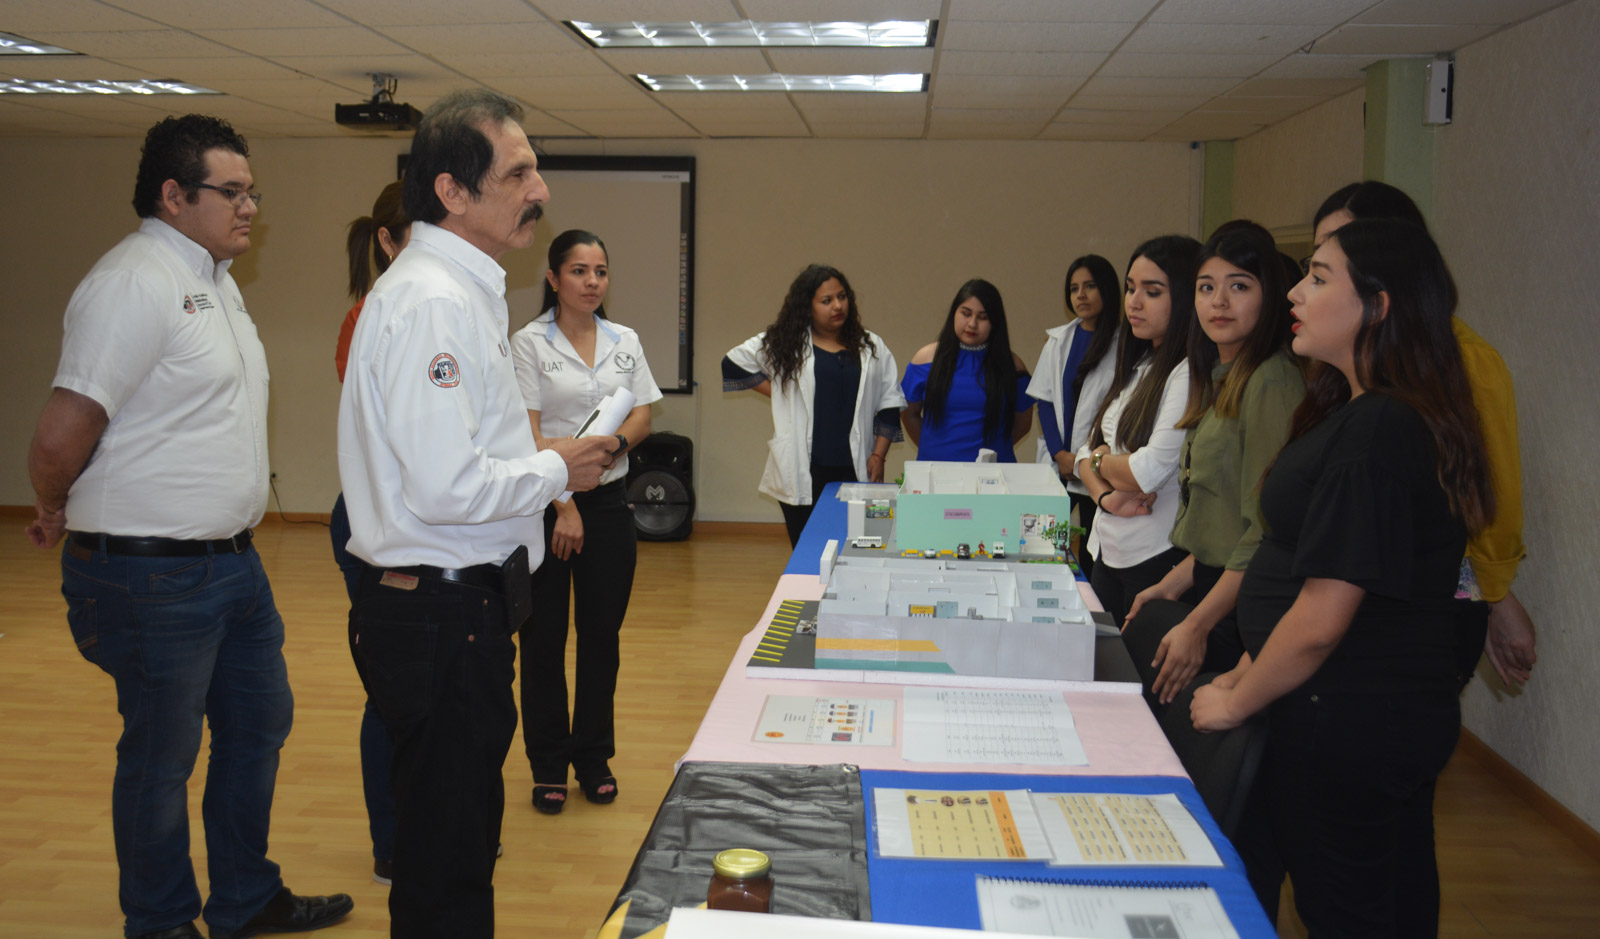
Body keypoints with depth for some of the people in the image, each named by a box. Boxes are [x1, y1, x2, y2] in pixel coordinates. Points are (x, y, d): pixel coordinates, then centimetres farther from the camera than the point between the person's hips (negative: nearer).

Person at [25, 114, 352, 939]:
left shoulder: (214, 279, 12)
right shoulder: (136, 282, -19)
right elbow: (58, 443, -22)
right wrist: (57, 515, -3)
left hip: (230, 558, 10)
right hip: (154, 576, -9)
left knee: (259, 724, 19)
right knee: (161, 758, 6)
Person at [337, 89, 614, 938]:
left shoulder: (460, 288, 14)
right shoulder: (433, 302, -20)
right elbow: (446, 489, -26)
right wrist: (557, 470, -12)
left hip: (458, 603, 11)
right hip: (442, 610, -11)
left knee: (461, 831, 22)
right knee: (445, 866, 3)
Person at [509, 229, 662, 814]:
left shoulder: (626, 342, 9)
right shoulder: (530, 343, -5)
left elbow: (642, 418, 5)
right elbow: (528, 435, -10)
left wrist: (611, 444, -16)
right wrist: (563, 504, -15)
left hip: (609, 502, 4)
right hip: (546, 507, -4)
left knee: (601, 634, 10)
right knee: (544, 638, 4)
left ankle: (594, 759, 23)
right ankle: (549, 766, 17)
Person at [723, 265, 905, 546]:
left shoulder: (871, 348, 11)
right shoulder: (784, 344, 6)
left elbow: (890, 406, 12)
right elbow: (733, 364, 11)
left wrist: (878, 455, 3)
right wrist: (778, 392, 5)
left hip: (853, 470, 1)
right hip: (801, 473, -1)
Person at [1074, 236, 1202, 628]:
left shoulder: (1191, 374, -17)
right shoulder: (1138, 367, 12)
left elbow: (1149, 472, -21)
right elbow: (1088, 451, 11)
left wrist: (1101, 460, 0)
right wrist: (1106, 497, -10)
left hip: (1158, 562, -8)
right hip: (1108, 553, 8)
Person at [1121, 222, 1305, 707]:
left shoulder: (1271, 382, -15)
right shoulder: (1223, 379, 16)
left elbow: (1267, 530, -19)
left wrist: (1198, 625, -18)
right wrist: (1172, 585, 14)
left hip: (1242, 611, -9)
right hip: (1210, 589, 9)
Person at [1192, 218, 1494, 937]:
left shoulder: (1373, 432, -24)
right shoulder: (1410, 419, 10)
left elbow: (1320, 621, -24)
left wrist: (1236, 702, -9)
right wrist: (1247, 673, 14)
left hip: (1343, 726, -10)